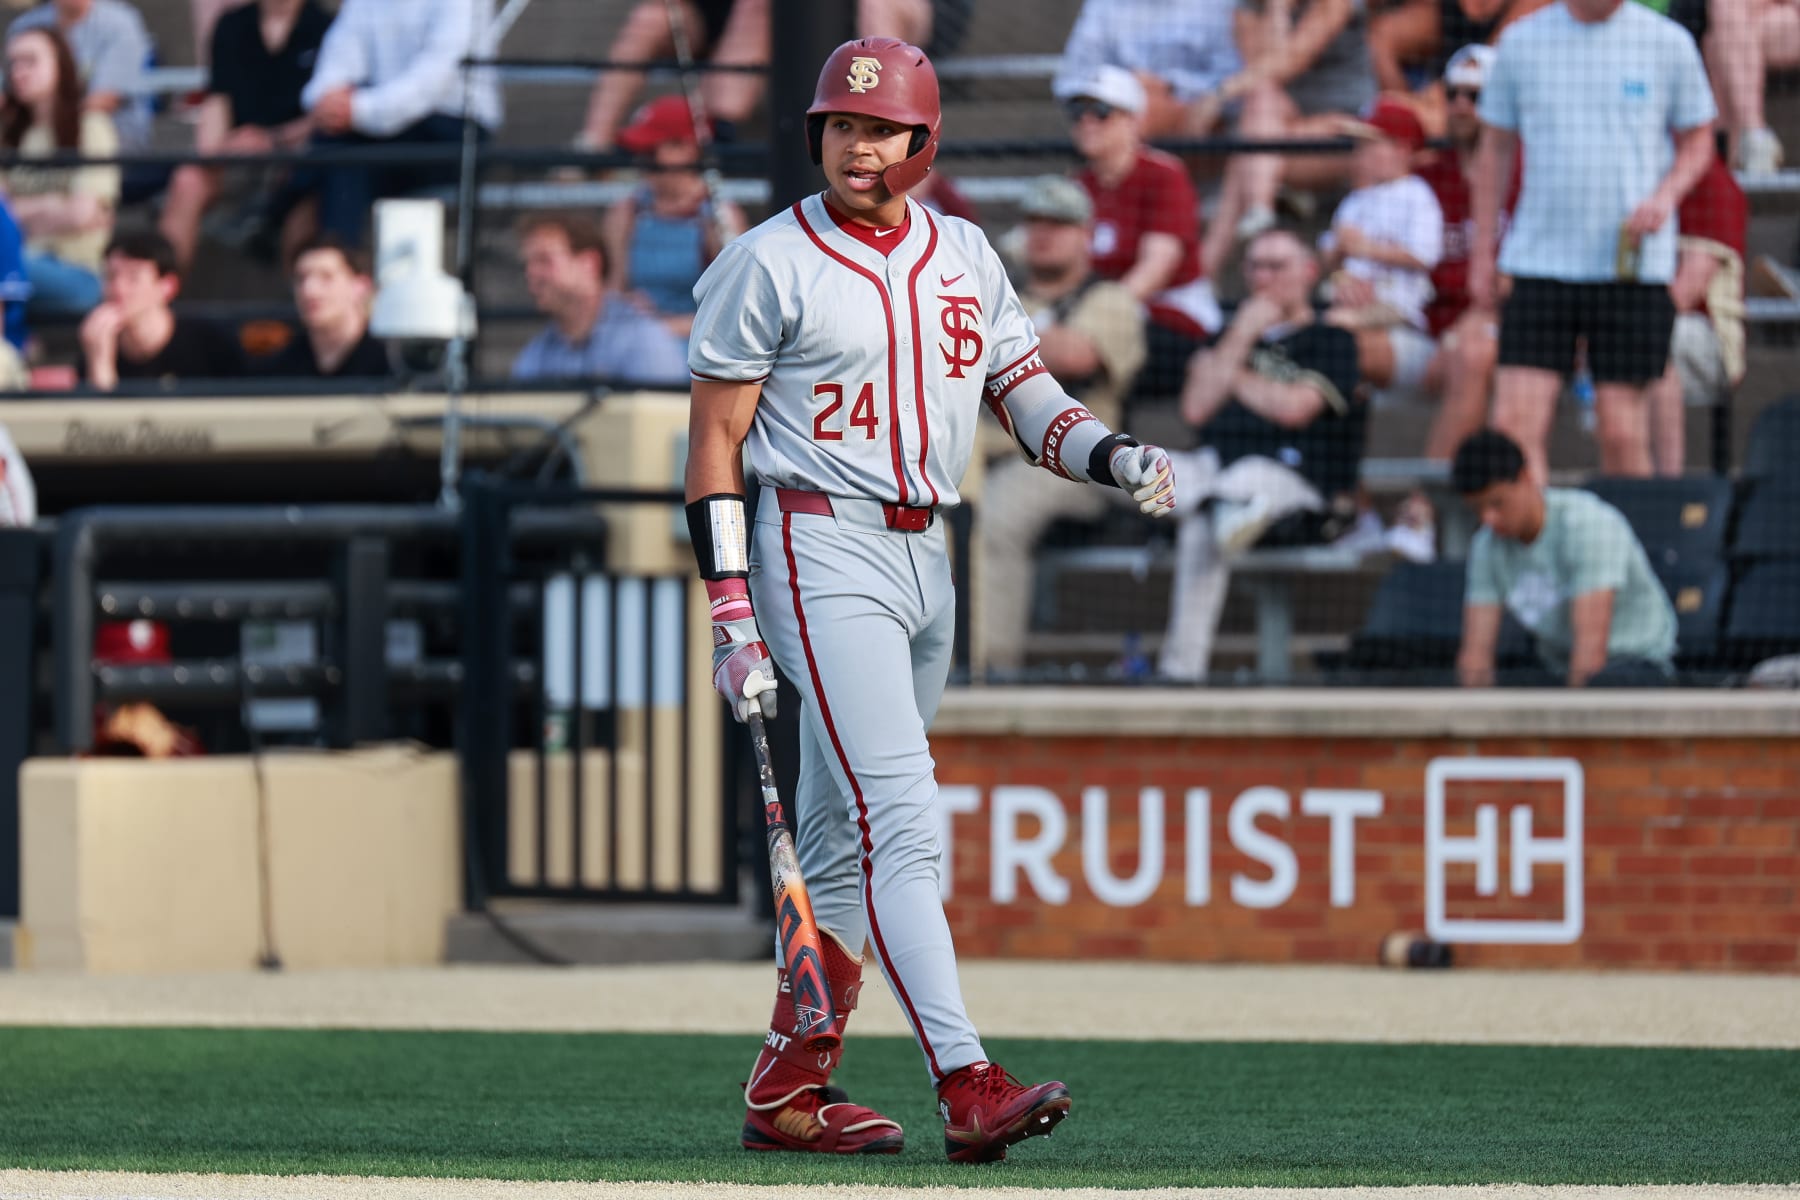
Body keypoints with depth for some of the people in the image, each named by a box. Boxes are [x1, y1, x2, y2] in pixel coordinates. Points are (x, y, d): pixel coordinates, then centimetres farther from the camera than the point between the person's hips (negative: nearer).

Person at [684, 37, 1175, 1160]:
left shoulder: (965, 258, 12)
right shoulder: (770, 264, -5)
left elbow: (1030, 400, 12)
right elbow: (715, 440, -5)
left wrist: (1119, 458, -10)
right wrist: (732, 613, -12)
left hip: (924, 560, 7)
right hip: (819, 552, -7)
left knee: (848, 842, 12)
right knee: (900, 821, -17)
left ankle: (787, 1088, 21)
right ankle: (967, 1086, -26)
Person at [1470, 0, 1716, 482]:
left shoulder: (1668, 42, 2)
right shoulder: (1521, 41, 5)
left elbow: (1697, 140, 12)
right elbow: (1496, 148, 15)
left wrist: (1665, 196, -9)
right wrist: (1482, 252, 13)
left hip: (1633, 263, -1)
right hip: (1539, 262, 1)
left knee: (1621, 431, -1)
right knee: (1515, 424, -10)